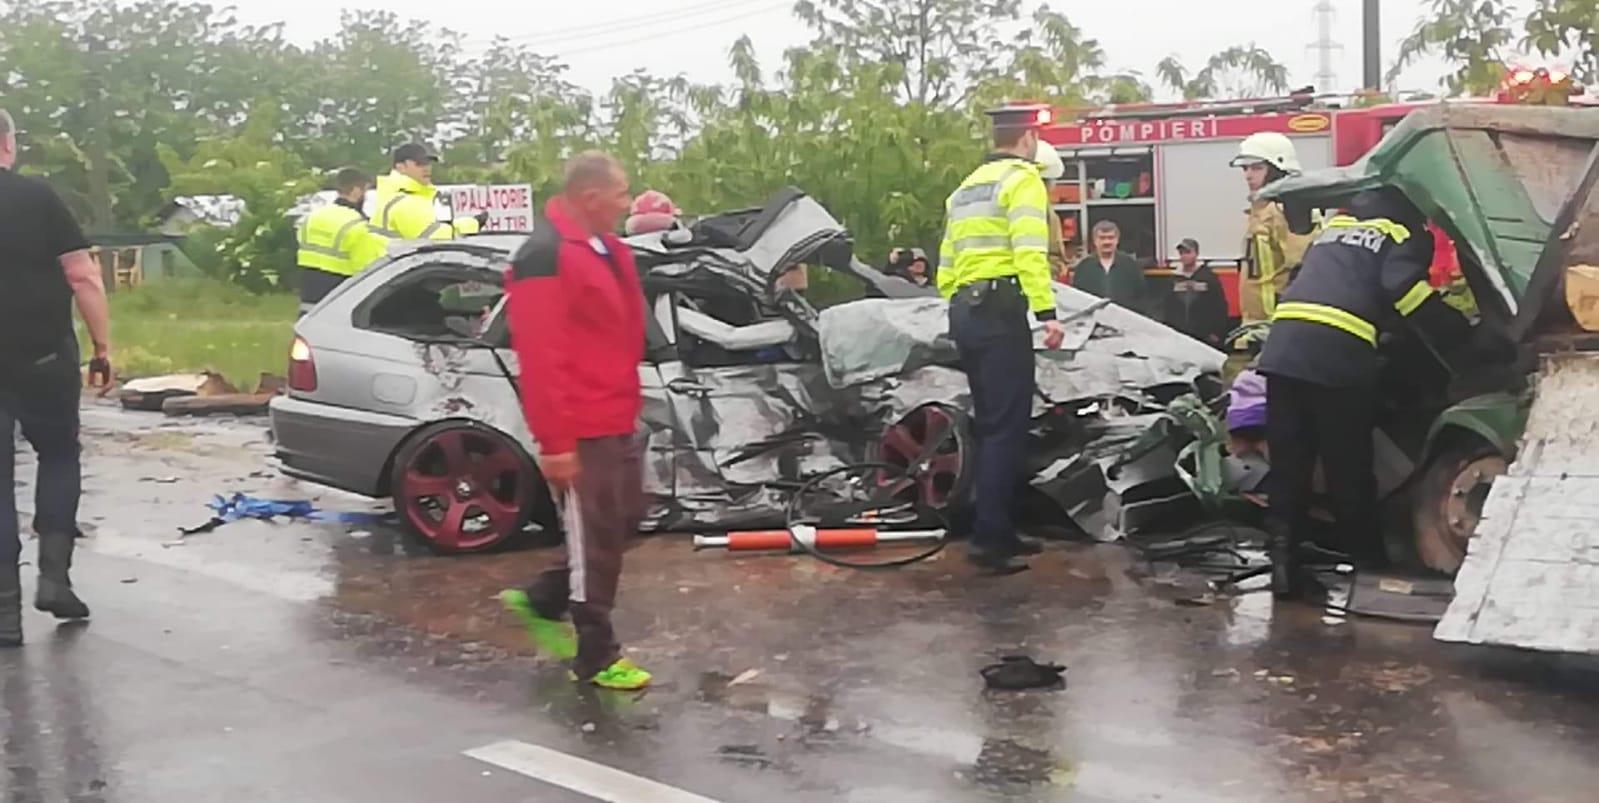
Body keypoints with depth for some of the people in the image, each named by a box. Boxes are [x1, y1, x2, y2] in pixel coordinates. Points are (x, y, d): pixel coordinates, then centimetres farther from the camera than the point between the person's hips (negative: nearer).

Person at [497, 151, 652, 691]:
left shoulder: (607, 247, 12)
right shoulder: (545, 257, -20)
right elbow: (541, 357, -24)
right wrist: (555, 441, -25)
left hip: (616, 419, 10)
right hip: (581, 429, -10)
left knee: (622, 522, 19)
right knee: (596, 539, 1)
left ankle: (543, 601, 32)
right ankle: (596, 657, 15)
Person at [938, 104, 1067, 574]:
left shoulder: (967, 187, 24)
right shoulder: (1022, 177, -3)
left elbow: (946, 264, 20)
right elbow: (1029, 252, -18)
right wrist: (1046, 313, -23)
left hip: (964, 310, 9)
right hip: (999, 310, -9)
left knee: (992, 427, 14)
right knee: (1007, 428, -9)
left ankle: (999, 530, 16)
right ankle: (988, 537, -13)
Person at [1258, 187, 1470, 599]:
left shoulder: (1334, 226, 32)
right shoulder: (1404, 234, 13)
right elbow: (1405, 291, -2)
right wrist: (1463, 336, 8)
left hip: (1284, 345, 5)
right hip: (1338, 356, -5)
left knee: (1288, 465, 9)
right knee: (1349, 471, 5)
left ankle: (1283, 558, 5)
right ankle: (1367, 563, 15)